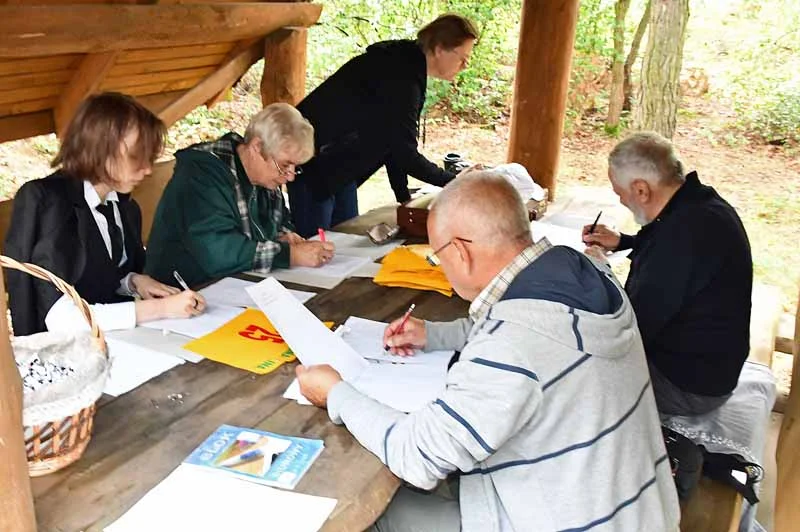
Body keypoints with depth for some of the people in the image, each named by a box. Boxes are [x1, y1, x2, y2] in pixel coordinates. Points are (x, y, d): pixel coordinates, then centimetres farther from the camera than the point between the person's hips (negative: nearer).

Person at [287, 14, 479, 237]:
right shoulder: (401, 75, -24)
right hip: (313, 159, -10)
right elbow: (405, 152, -25)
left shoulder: (408, 65, 5)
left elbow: (394, 142, 7)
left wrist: (403, 196, 5)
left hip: (340, 163, 10)